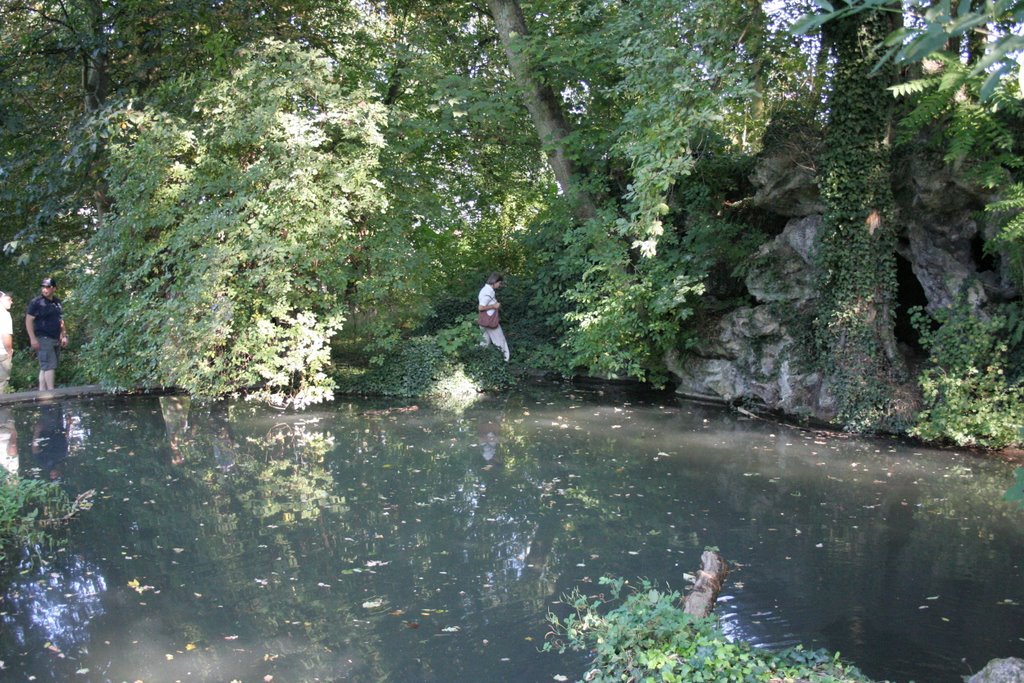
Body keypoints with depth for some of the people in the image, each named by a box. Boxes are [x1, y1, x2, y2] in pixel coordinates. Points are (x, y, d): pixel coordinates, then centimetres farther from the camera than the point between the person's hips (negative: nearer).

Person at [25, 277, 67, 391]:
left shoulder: (57, 302, 13)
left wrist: (64, 336, 18)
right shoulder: (36, 302, -7)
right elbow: (28, 320, -10)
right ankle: (51, 390, -16)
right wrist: (33, 339, -16)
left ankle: (42, 390, 15)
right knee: (50, 365, -14)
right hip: (43, 339, -7)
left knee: (45, 367, 11)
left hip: (56, 339, 7)